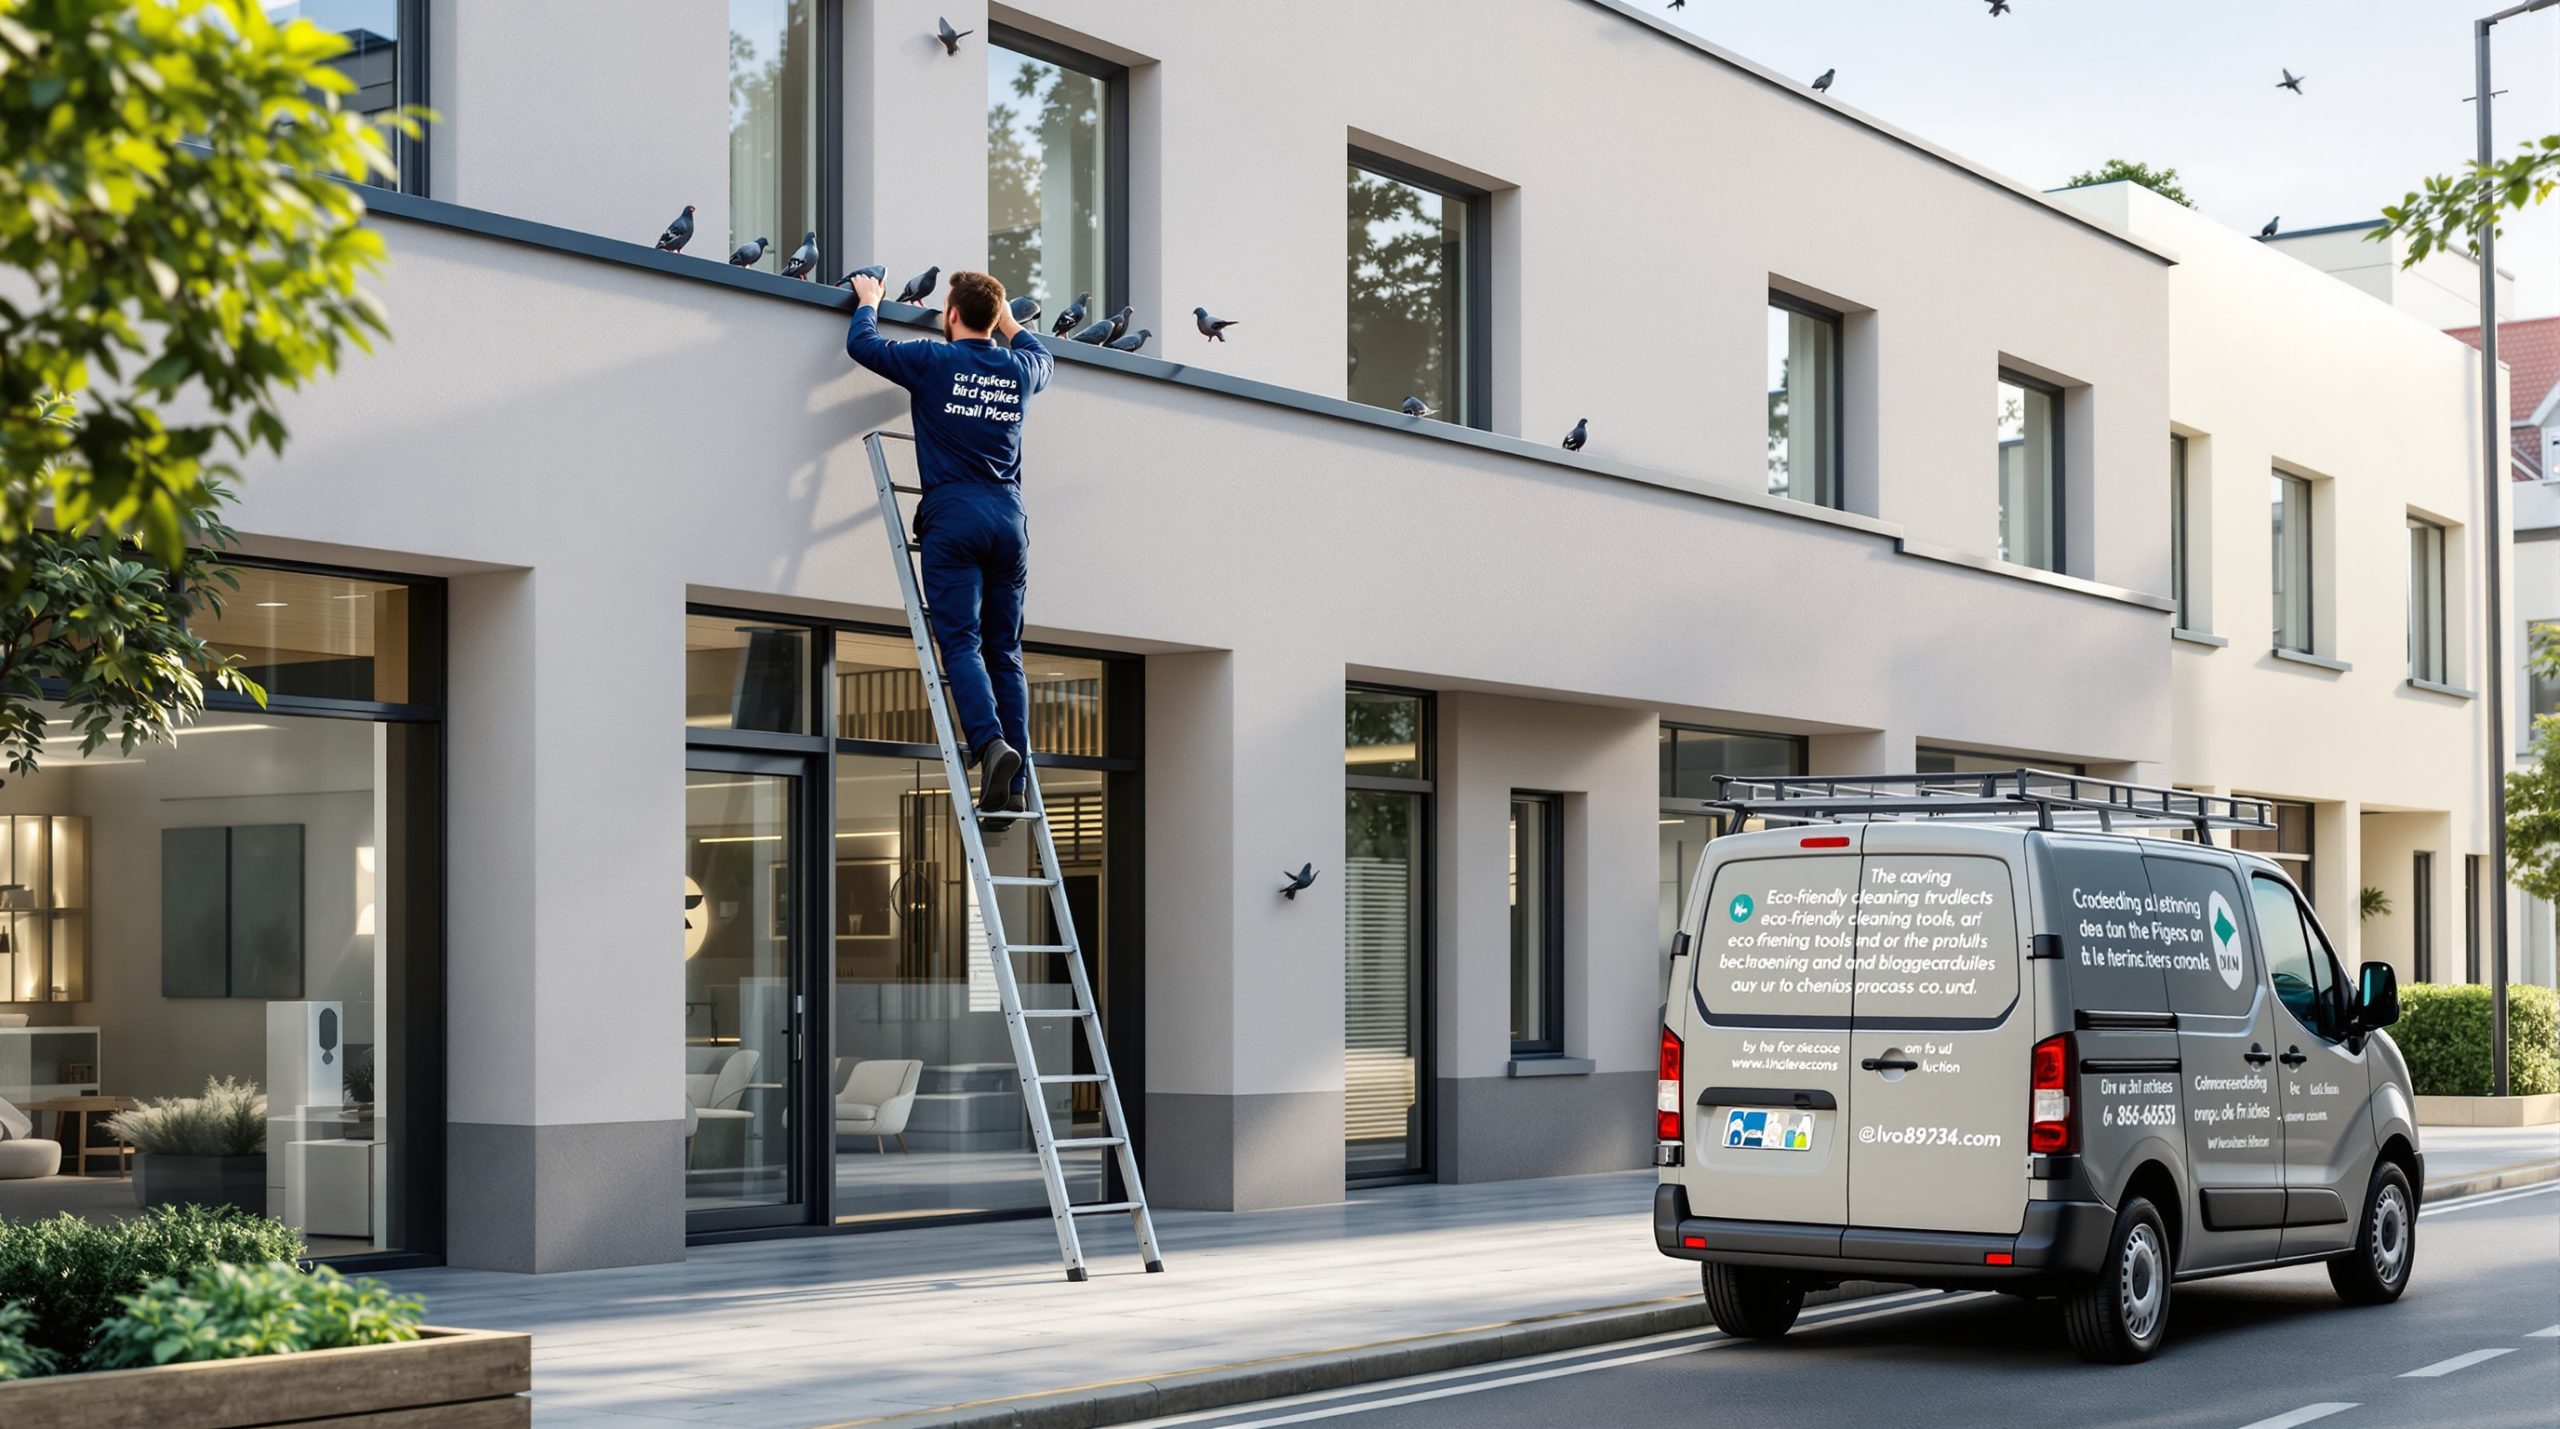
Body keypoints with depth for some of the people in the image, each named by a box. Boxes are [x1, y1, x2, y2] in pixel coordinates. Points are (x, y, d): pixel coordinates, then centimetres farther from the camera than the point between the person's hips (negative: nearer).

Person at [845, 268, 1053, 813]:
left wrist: (868, 300, 30)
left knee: (961, 641, -8)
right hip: (1010, 514, 4)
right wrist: (1005, 316, 50)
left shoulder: (933, 360, 0)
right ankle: (1014, 781, -2)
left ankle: (991, 743, -30)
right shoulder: (1019, 369, 13)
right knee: (1005, 650, 5)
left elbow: (862, 344, 12)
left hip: (953, 512, -4)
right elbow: (1042, 353, 38)